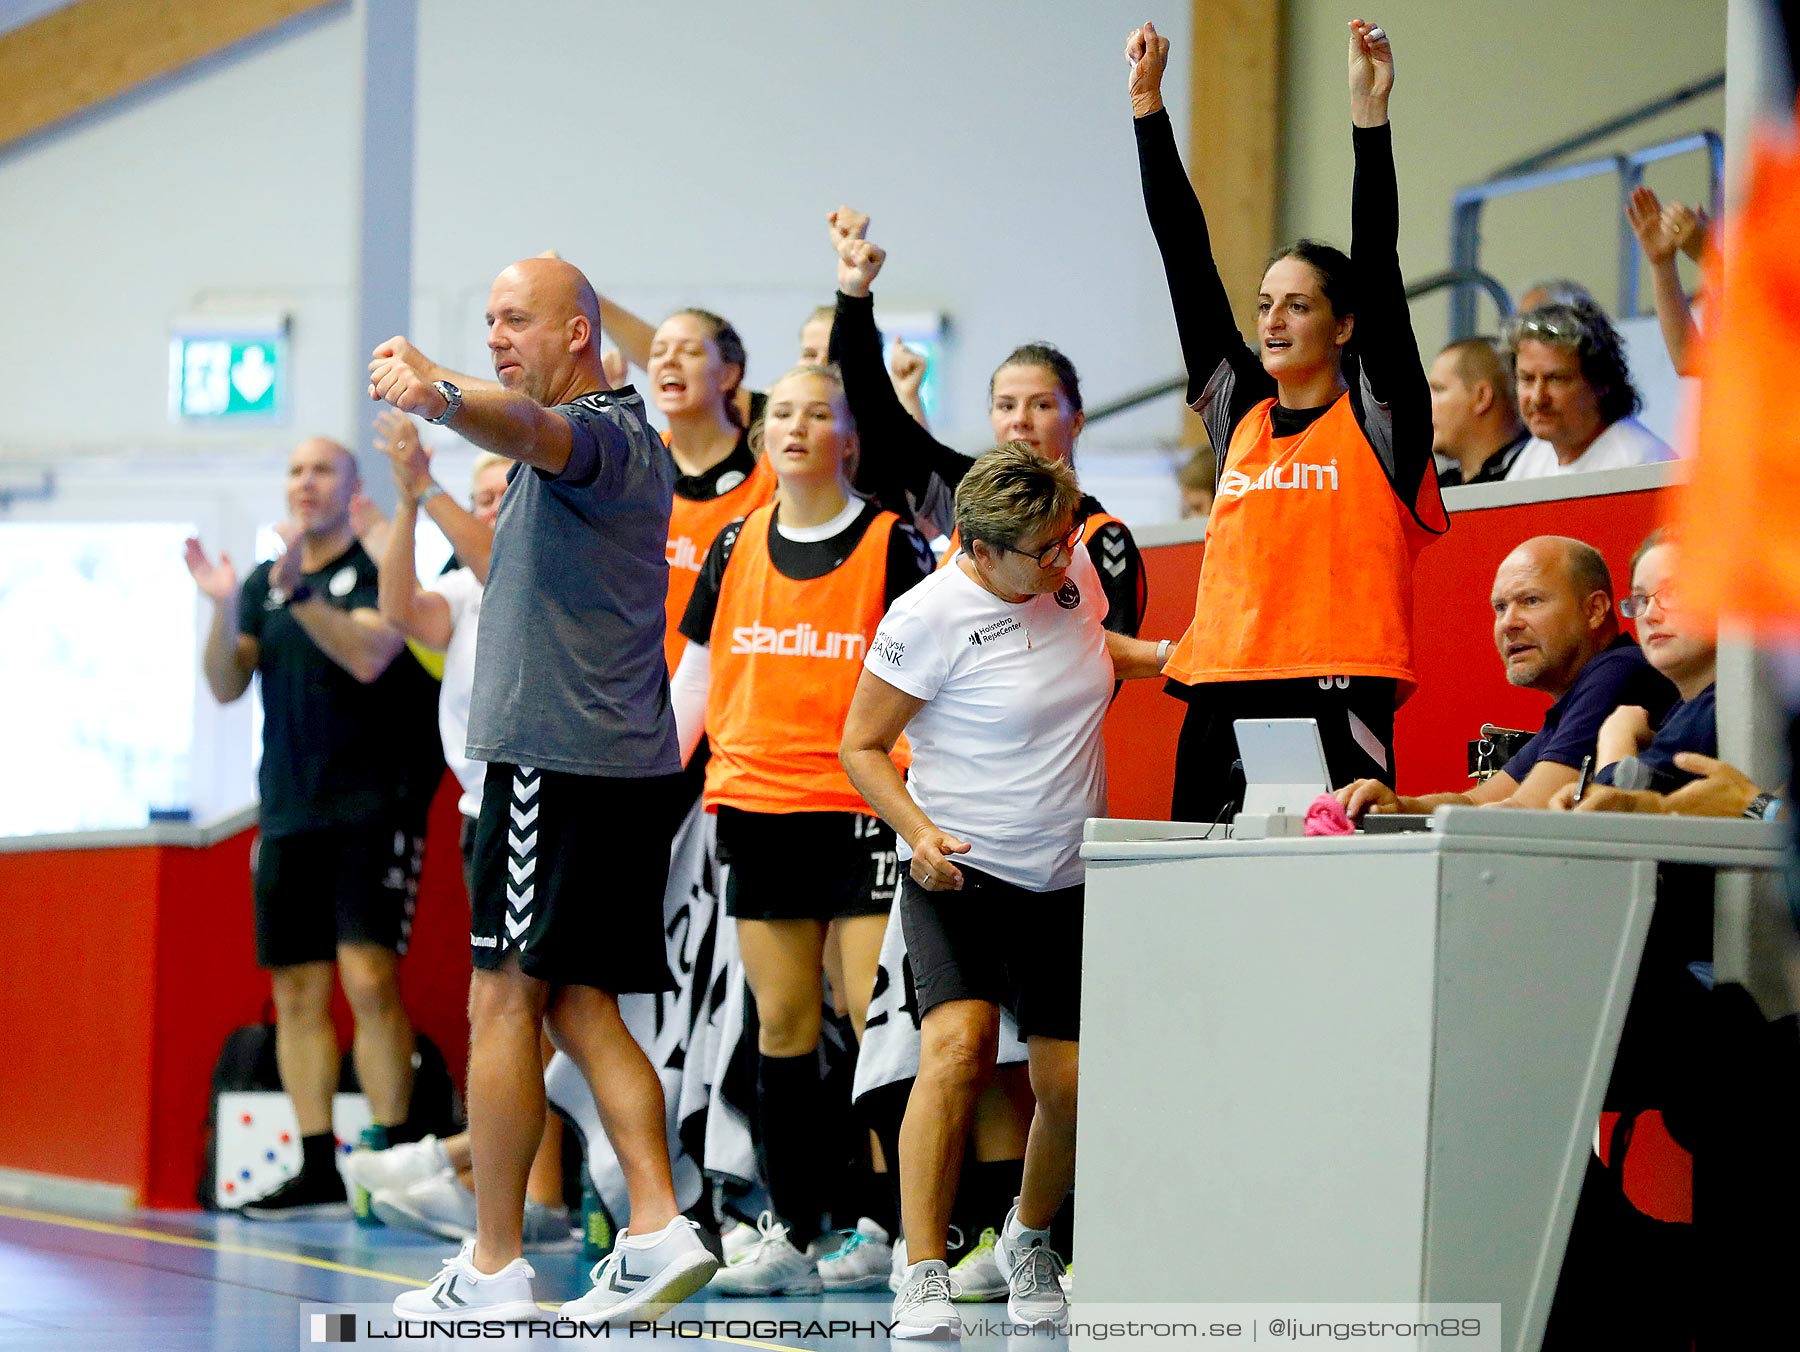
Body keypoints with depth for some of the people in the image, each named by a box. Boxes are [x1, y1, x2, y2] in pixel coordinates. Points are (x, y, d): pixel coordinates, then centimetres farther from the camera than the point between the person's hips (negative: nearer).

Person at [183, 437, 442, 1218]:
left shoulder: (376, 570, -2)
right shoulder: (262, 582, 14)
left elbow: (369, 656, -19)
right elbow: (226, 686, 5)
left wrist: (297, 591, -28)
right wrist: (222, 606, -11)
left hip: (372, 807, -6)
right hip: (288, 812, 6)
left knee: (368, 978, -15)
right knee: (298, 991, 4)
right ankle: (318, 1170, 8)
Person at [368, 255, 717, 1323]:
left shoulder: (598, 429, -12)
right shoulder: (629, 440, 20)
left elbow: (529, 428, -37)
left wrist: (440, 396, -56)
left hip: (559, 754, -10)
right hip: (624, 755, 10)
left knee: (504, 999, -6)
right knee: (579, 1005, 10)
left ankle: (494, 1269, -4)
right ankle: (658, 1230, 1)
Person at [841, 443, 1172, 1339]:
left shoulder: (1072, 569, 3)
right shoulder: (930, 616, -16)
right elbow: (862, 745, -9)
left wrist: (1165, 654, 9)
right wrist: (918, 831, -24)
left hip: (1066, 879, 6)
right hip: (960, 870, -6)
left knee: (1069, 1084, 2)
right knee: (958, 1046, -26)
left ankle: (1028, 1241, 31)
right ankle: (923, 1281, -22)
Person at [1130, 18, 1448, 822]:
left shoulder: (1377, 418, 5)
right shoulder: (1237, 410, 16)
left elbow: (1377, 261, -4)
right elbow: (1186, 260, 14)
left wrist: (1369, 111, -11)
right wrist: (1147, 105, 11)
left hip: (1336, 704, -5)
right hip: (1222, 700, 5)